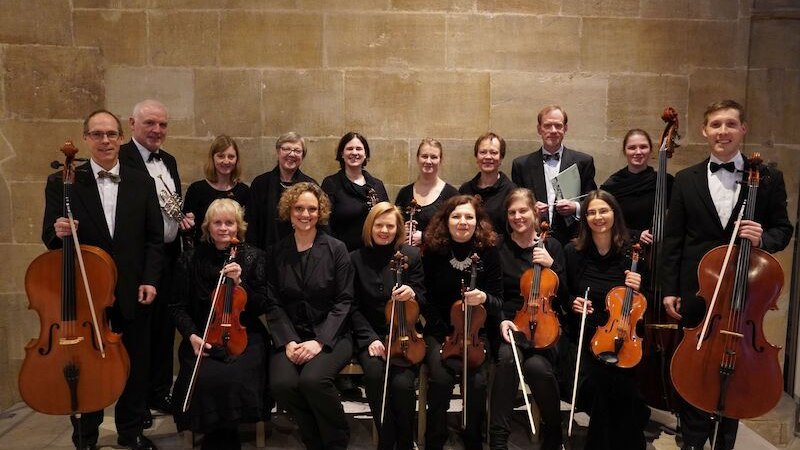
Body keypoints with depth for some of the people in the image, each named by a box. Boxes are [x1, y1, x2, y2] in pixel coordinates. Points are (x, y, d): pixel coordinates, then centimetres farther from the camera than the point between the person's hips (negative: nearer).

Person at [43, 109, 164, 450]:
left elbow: (154, 238, 3)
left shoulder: (142, 184, 3)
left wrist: (150, 279, -6)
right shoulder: (62, 183, -2)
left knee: (135, 364, 11)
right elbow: (50, 237, -2)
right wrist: (59, 232, -25)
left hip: (132, 292, 2)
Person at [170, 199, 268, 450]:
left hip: (244, 335, 0)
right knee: (205, 379, -28)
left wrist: (240, 282, -14)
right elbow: (178, 307, 8)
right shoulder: (191, 259, 5)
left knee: (238, 379, -29)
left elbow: (261, 307, 2)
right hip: (203, 335, 1)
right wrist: (191, 335, -10)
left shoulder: (254, 257, 3)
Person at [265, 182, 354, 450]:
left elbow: (343, 302, -5)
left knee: (313, 380, -30)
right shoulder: (277, 252, 7)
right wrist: (288, 341, -12)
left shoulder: (336, 249, -1)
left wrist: (320, 340, -16)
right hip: (291, 336, 3)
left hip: (331, 336, -2)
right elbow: (273, 304, 3)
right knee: (282, 383, -26)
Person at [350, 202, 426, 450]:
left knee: (402, 382, -26)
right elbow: (354, 307, 3)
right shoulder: (356, 258, 3)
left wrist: (412, 293, -21)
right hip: (370, 334, 0)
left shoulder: (412, 255, 3)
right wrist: (370, 338, -12)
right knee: (374, 375, -30)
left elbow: (422, 300, 4)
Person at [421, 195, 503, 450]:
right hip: (439, 331, 0)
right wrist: (444, 333, -8)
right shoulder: (433, 250, -4)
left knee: (477, 381, -24)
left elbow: (498, 302, -2)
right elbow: (425, 298, 1)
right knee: (441, 377, -26)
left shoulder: (488, 251, -4)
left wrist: (484, 299, -25)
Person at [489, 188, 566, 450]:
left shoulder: (551, 246, 8)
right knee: (508, 358, -33)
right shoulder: (499, 248, 5)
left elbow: (564, 293, 4)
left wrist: (551, 265, -11)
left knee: (536, 365, -31)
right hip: (509, 322, 0)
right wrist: (501, 320, -14)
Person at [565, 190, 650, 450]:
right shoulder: (573, 252, 2)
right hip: (587, 336, 0)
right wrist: (573, 303, -8)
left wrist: (638, 289, -10)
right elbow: (564, 295, 13)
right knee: (600, 379, -25)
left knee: (622, 382, -24)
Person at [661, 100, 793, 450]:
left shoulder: (768, 178, 1)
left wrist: (763, 239, -18)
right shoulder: (685, 180, 3)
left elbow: (783, 229, 5)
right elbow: (672, 240, 2)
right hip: (696, 291, 1)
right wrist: (670, 289, -1)